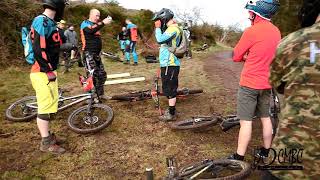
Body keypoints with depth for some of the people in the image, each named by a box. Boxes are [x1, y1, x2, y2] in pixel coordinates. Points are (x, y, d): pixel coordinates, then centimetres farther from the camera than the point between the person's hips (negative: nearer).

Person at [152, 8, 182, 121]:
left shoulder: (173, 28, -14)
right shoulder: (171, 28, 19)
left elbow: (160, 39, -24)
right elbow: (162, 41, 16)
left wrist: (158, 27, -12)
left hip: (170, 64, -11)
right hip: (168, 64, 11)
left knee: (170, 89, -4)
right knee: (169, 88, 17)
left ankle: (171, 114, 4)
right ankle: (171, 109, 29)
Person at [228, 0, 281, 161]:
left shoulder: (251, 31, -16)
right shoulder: (276, 31, 6)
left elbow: (236, 57, -8)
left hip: (249, 84, -7)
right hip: (267, 83, 7)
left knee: (246, 121, -2)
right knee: (265, 117, 17)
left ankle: (239, 158, 7)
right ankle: (265, 151, 31)